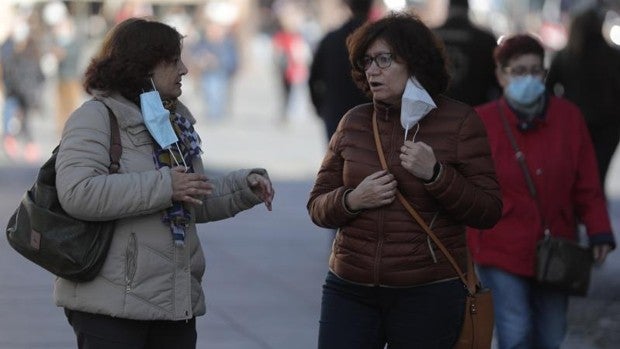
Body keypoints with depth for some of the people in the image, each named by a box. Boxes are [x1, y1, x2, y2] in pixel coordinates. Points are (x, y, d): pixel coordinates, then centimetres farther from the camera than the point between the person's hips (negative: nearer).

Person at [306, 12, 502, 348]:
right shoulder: (353, 122, 7)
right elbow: (317, 207, 11)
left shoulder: (459, 121, -2)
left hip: (428, 295, -3)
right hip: (350, 291, 3)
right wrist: (352, 200, -11)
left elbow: (488, 212, -5)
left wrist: (435, 174, -19)